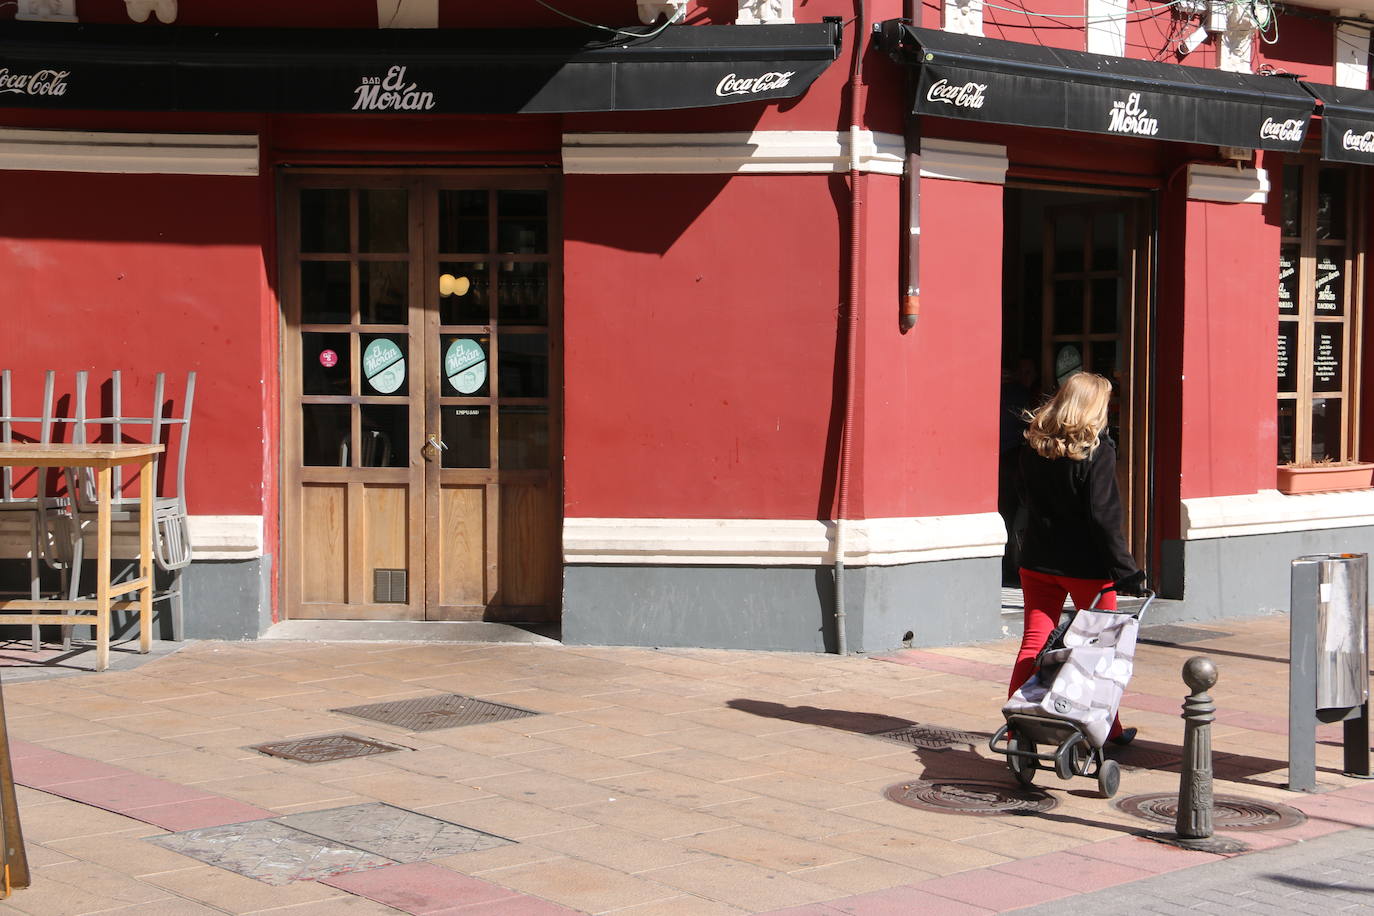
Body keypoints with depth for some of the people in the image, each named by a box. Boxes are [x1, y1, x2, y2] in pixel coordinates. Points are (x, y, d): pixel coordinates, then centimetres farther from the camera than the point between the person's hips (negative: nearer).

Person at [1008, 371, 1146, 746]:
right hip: (1086, 565, -4)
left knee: (1033, 644, 6)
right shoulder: (1097, 451, -14)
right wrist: (1126, 571, -14)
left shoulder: (1033, 446, 2)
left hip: (1038, 560, 4)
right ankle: (1107, 728, 24)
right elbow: (1104, 516, -17)